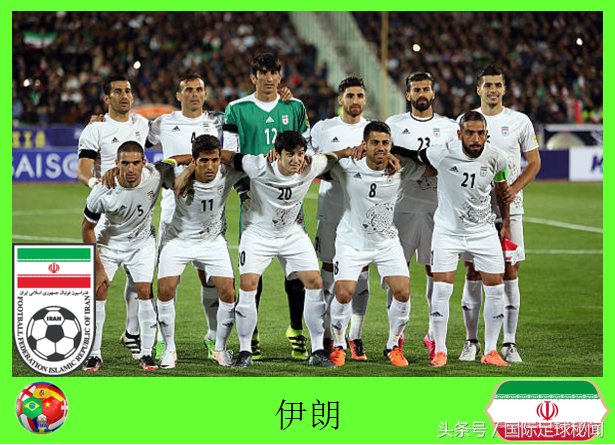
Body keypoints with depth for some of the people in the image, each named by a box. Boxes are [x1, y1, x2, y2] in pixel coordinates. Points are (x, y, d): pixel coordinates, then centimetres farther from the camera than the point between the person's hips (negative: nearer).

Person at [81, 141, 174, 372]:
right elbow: (87, 228, -16)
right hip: (108, 242, -1)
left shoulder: (155, 175, -26)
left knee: (145, 293, -9)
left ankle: (146, 354, 2)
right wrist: (98, 266, -16)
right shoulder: (103, 191, -30)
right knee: (98, 292, -9)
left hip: (142, 242, 1)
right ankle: (94, 354, 3)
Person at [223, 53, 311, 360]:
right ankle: (251, 335, 5)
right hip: (254, 194, -1)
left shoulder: (294, 108, 11)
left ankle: (296, 331, 9)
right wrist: (243, 191, -6)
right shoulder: (237, 110, 5)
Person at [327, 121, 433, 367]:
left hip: (388, 242, 2)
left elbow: (434, 169, 2)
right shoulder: (348, 167, -16)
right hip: (352, 241, -2)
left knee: (403, 292, -10)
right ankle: (338, 345, 11)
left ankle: (393, 345, 13)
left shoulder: (400, 167, -9)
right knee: (343, 294, -15)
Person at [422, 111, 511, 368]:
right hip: (448, 230, -2)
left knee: (496, 290, -1)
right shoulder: (443, 154, -19)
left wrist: (506, 224, 14)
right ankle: (440, 351, 4)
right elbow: (415, 156, 2)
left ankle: (490, 352, 10)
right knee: (441, 289, -10)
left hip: (484, 231, 2)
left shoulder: (494, 158, -10)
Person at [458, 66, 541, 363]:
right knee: (473, 274, 0)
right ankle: (471, 342, 9)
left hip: (509, 207, 0)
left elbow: (534, 163, 7)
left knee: (510, 273, -2)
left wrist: (514, 188, -8)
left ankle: (509, 344, 4)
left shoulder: (519, 122, 3)